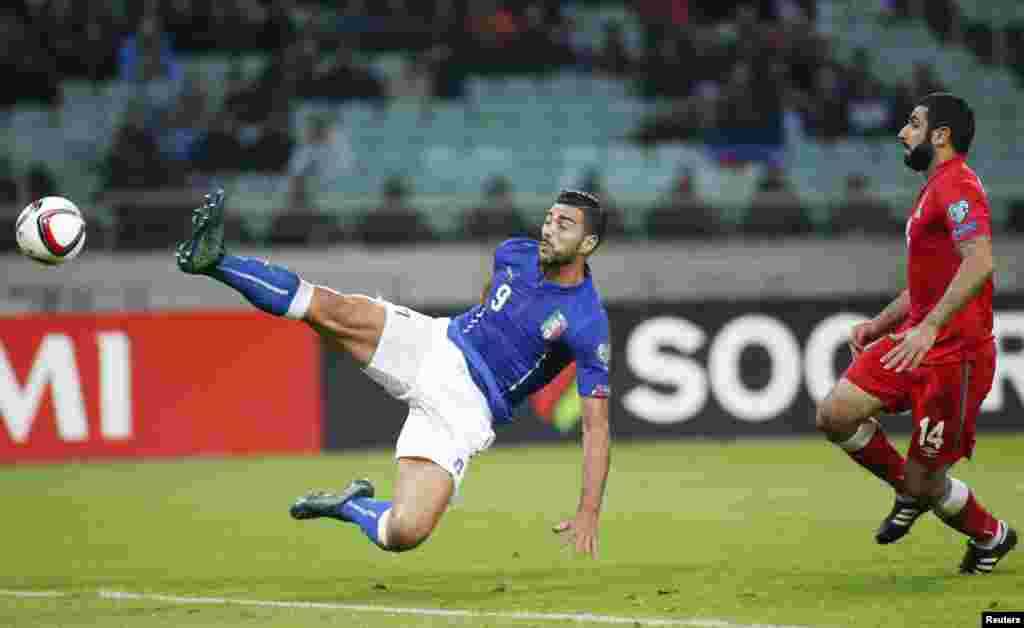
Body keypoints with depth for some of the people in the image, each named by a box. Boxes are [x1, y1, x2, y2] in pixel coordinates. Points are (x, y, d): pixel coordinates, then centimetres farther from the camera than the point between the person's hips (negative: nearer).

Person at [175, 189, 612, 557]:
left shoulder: (588, 324, -17)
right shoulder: (516, 253, 0)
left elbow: (595, 424, -16)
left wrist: (588, 514, -23)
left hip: (463, 407, -4)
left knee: (405, 533, -24)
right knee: (337, 311, -24)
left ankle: (349, 506, 8)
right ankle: (212, 260, -30)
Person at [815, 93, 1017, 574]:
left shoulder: (956, 186, -14)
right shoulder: (934, 190, 20)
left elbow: (979, 263, -30)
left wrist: (929, 327, -36)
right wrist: (880, 324, 18)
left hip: (954, 353, -9)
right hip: (916, 339, 9)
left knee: (925, 481, -4)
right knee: (835, 416, -6)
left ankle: (991, 537, 24)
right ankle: (909, 492, 15)